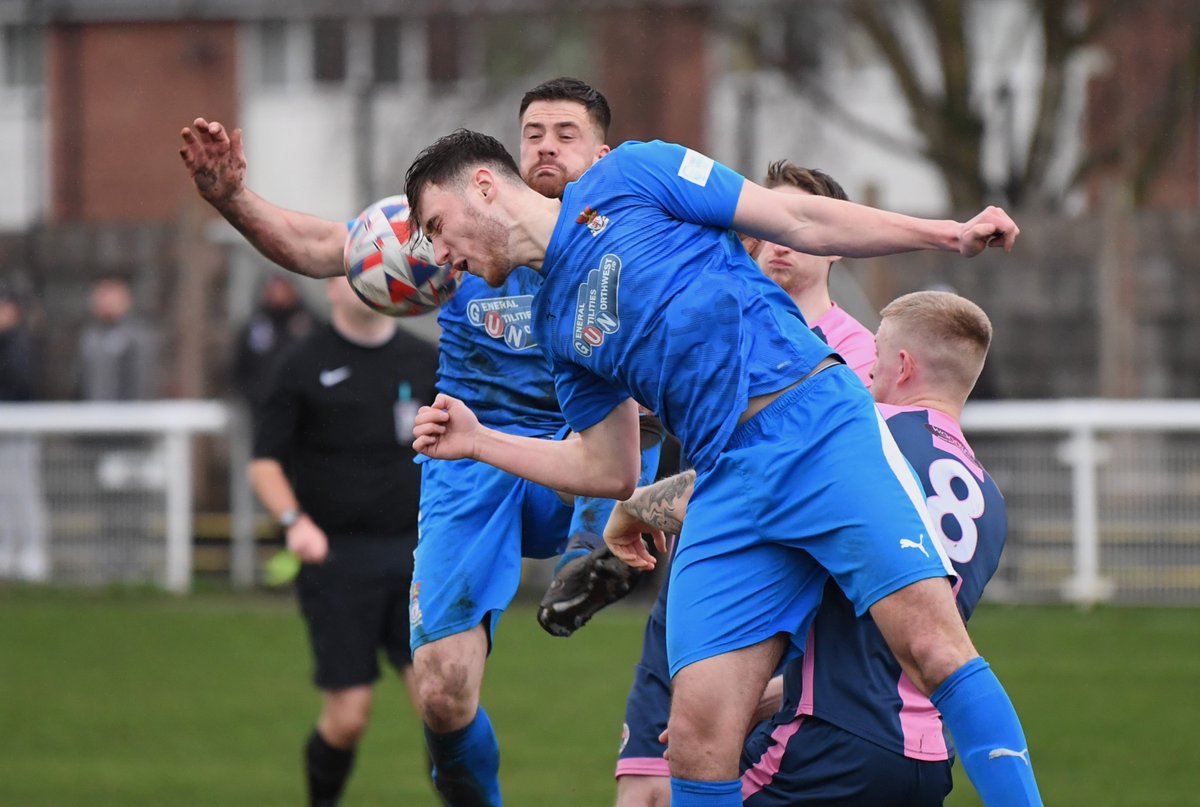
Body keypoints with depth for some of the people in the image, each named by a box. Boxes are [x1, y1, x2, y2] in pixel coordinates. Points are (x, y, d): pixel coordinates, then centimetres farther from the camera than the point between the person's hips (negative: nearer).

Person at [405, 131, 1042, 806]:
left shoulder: (624, 179, 9)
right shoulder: (555, 325, 24)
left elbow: (800, 221, 7)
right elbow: (610, 471, 27)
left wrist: (950, 235, 0)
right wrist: (479, 443, 20)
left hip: (820, 422, -5)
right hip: (726, 488, 5)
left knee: (934, 648, -21)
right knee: (696, 738, -8)